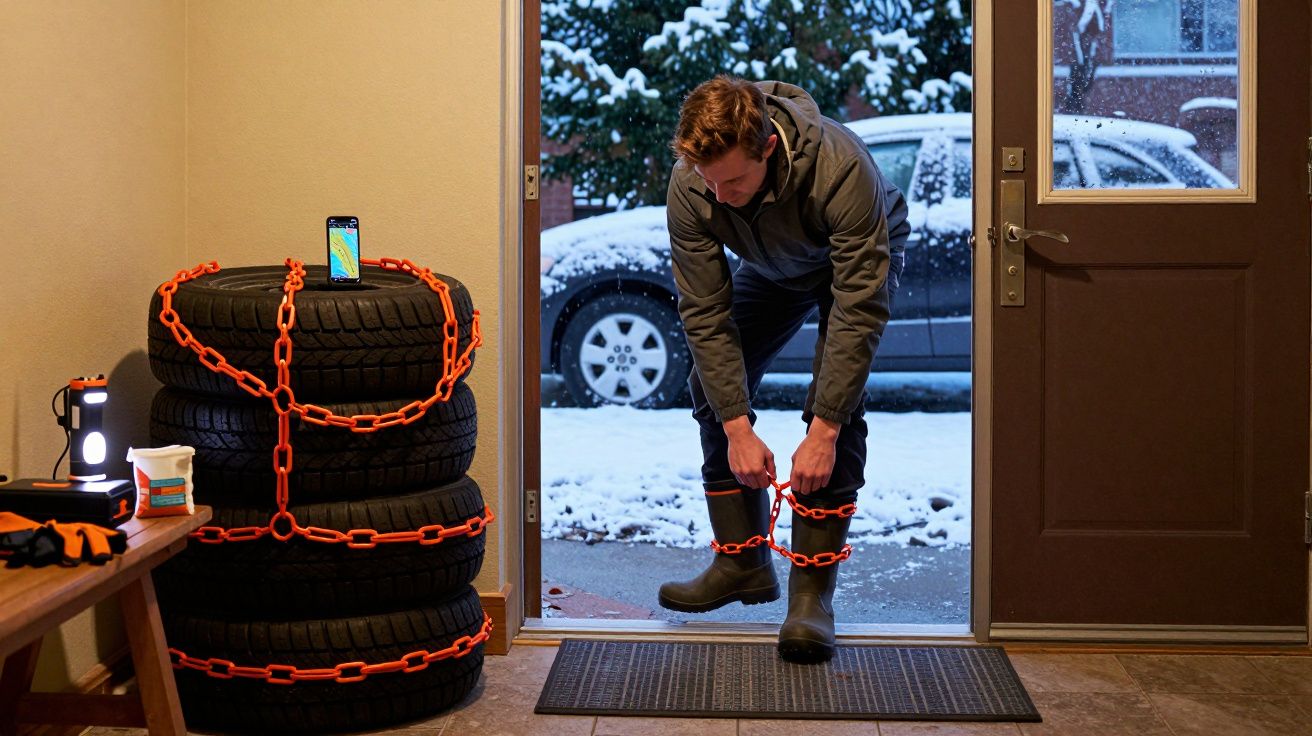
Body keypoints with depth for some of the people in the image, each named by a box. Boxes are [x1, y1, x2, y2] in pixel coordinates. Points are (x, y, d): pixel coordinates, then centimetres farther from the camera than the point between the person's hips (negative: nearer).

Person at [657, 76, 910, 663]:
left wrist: (823, 432, -41)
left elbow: (860, 311, -39)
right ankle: (743, 562, 6)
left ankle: (813, 589, -20)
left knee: (837, 401, -23)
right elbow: (705, 314, -25)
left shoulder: (840, 167, -43)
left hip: (862, 259, -4)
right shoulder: (689, 187, -31)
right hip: (774, 268, 5)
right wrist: (738, 430, -29)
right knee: (711, 386, -6)